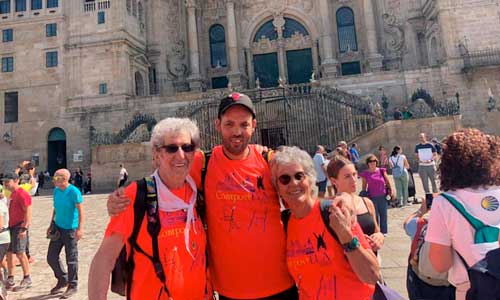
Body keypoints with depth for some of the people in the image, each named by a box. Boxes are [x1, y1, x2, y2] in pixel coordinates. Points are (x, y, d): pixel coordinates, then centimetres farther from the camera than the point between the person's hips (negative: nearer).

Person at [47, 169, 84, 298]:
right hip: (57, 228, 7)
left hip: (70, 229, -7)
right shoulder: (56, 190, 5)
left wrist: (80, 228, -24)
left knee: (71, 259, 4)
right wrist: (51, 225, 17)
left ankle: (73, 286, 20)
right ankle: (63, 280, 33)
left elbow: (80, 210, -18)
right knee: (51, 257, 11)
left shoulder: (74, 191, -17)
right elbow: (55, 209, 17)